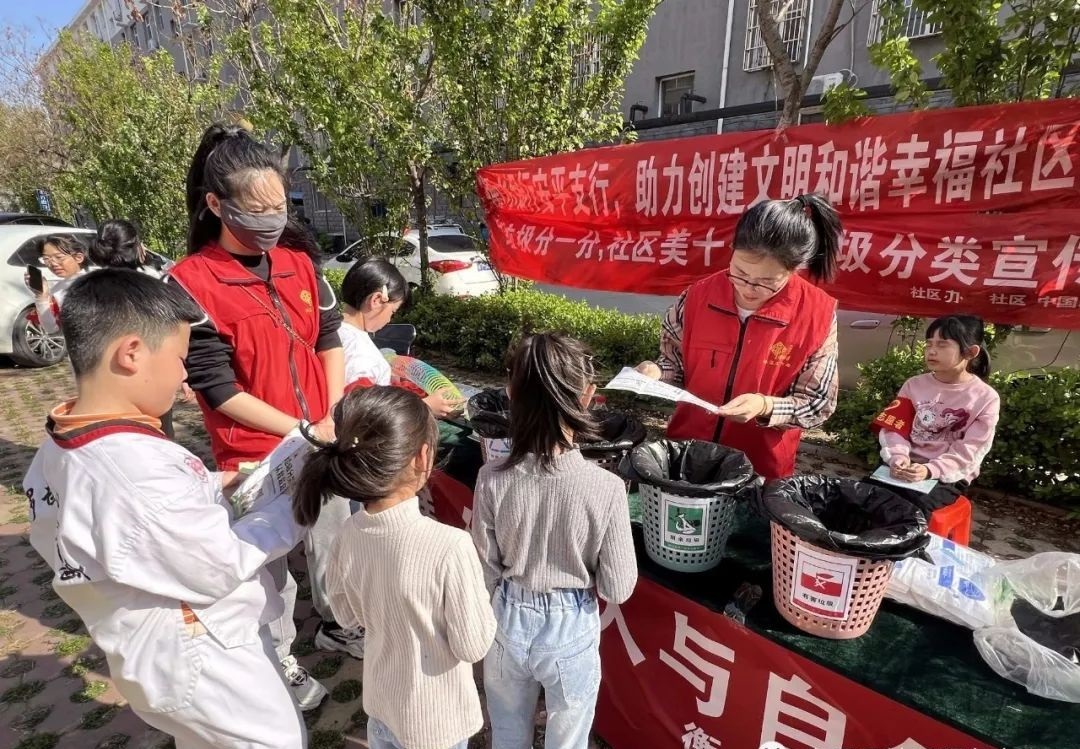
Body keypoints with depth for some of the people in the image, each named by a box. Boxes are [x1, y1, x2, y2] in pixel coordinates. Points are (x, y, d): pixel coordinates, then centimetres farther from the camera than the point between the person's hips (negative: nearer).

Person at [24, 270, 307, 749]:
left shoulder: (58, 452, -6)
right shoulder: (141, 472, -36)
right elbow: (223, 566, -26)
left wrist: (206, 486, 3)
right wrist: (296, 507, -17)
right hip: (205, 667, -9)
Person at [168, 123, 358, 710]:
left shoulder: (297, 257, -1)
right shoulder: (192, 282, -17)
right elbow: (218, 389, -17)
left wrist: (335, 417, -5)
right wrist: (304, 432, -18)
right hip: (256, 455, -5)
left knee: (332, 539, 22)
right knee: (269, 563, 14)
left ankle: (334, 625, 47)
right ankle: (279, 663, 37)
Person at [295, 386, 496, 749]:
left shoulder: (347, 536, -16)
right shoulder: (450, 546, -34)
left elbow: (347, 615, 1)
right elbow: (474, 646, -22)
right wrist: (476, 595, -8)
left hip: (380, 701, 4)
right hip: (436, 719, -4)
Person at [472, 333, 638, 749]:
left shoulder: (492, 478, -22)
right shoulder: (605, 487, -27)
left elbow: (485, 570, -9)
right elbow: (617, 588, -16)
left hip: (508, 620, 2)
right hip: (571, 628, -1)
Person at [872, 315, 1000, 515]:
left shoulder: (986, 398, -1)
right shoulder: (914, 385, 7)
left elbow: (968, 452, -9)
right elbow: (894, 429, 1)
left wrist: (929, 470, -24)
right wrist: (898, 456, -20)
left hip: (949, 475, -3)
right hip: (908, 465, 3)